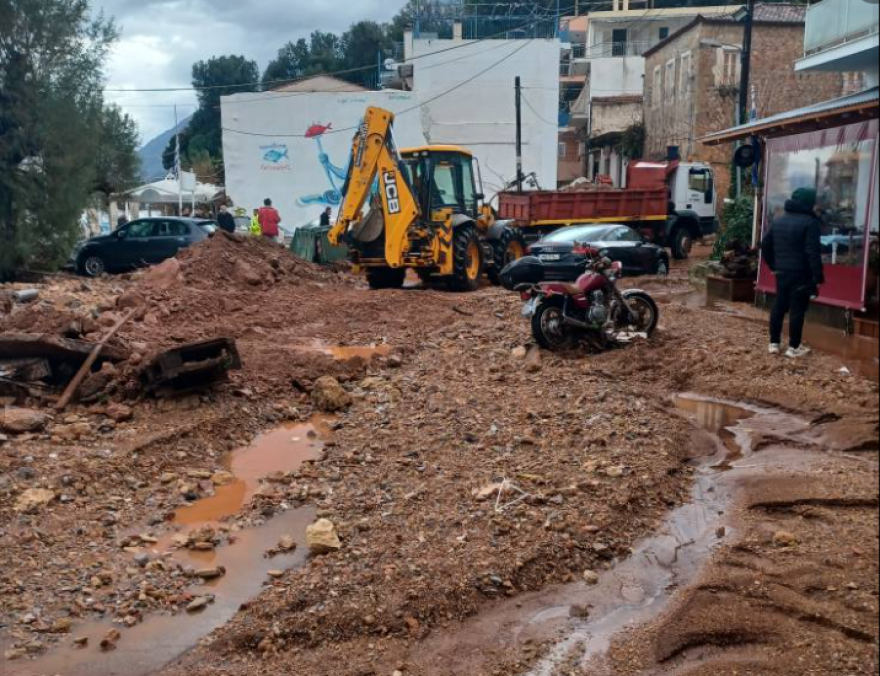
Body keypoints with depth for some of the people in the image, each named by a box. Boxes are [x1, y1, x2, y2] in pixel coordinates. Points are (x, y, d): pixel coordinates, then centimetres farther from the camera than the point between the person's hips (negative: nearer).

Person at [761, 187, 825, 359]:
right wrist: (818, 277, -15)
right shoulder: (810, 222, -13)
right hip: (801, 274, -7)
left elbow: (765, 245, 17)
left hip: (782, 272, 7)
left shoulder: (779, 220, 11)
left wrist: (774, 265, 23)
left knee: (779, 307, 13)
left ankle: (774, 343, 18)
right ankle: (794, 347, 4)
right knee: (797, 310, -1)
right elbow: (813, 253, -18)